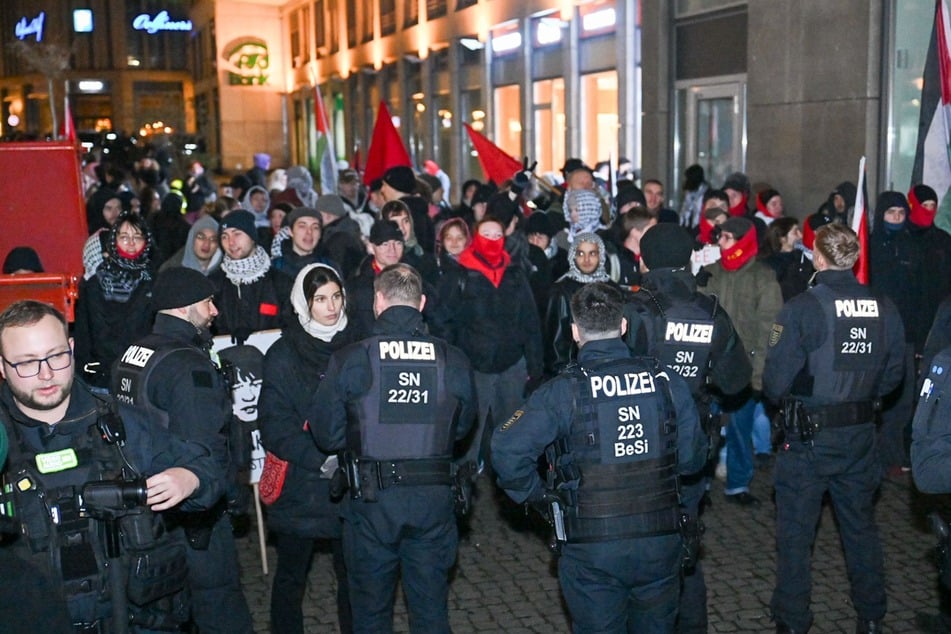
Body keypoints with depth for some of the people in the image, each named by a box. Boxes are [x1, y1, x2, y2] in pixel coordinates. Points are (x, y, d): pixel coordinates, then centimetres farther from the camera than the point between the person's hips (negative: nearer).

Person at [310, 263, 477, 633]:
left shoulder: (349, 360, -12)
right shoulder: (453, 361, -6)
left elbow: (326, 435, -5)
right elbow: (462, 426, 7)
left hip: (372, 501, -1)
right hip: (434, 500, 2)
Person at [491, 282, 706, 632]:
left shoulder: (562, 392, -12)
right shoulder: (667, 382, -4)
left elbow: (507, 450, -18)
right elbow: (692, 458, 1)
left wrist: (536, 494, -1)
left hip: (591, 549, -2)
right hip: (660, 542, 3)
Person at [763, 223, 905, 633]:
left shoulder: (801, 308, -18)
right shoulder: (884, 309, -4)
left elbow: (775, 381, -17)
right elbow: (893, 373, 4)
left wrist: (786, 401, 4)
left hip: (808, 435, -4)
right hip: (861, 435, 5)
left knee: (795, 533, 9)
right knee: (861, 526, 20)